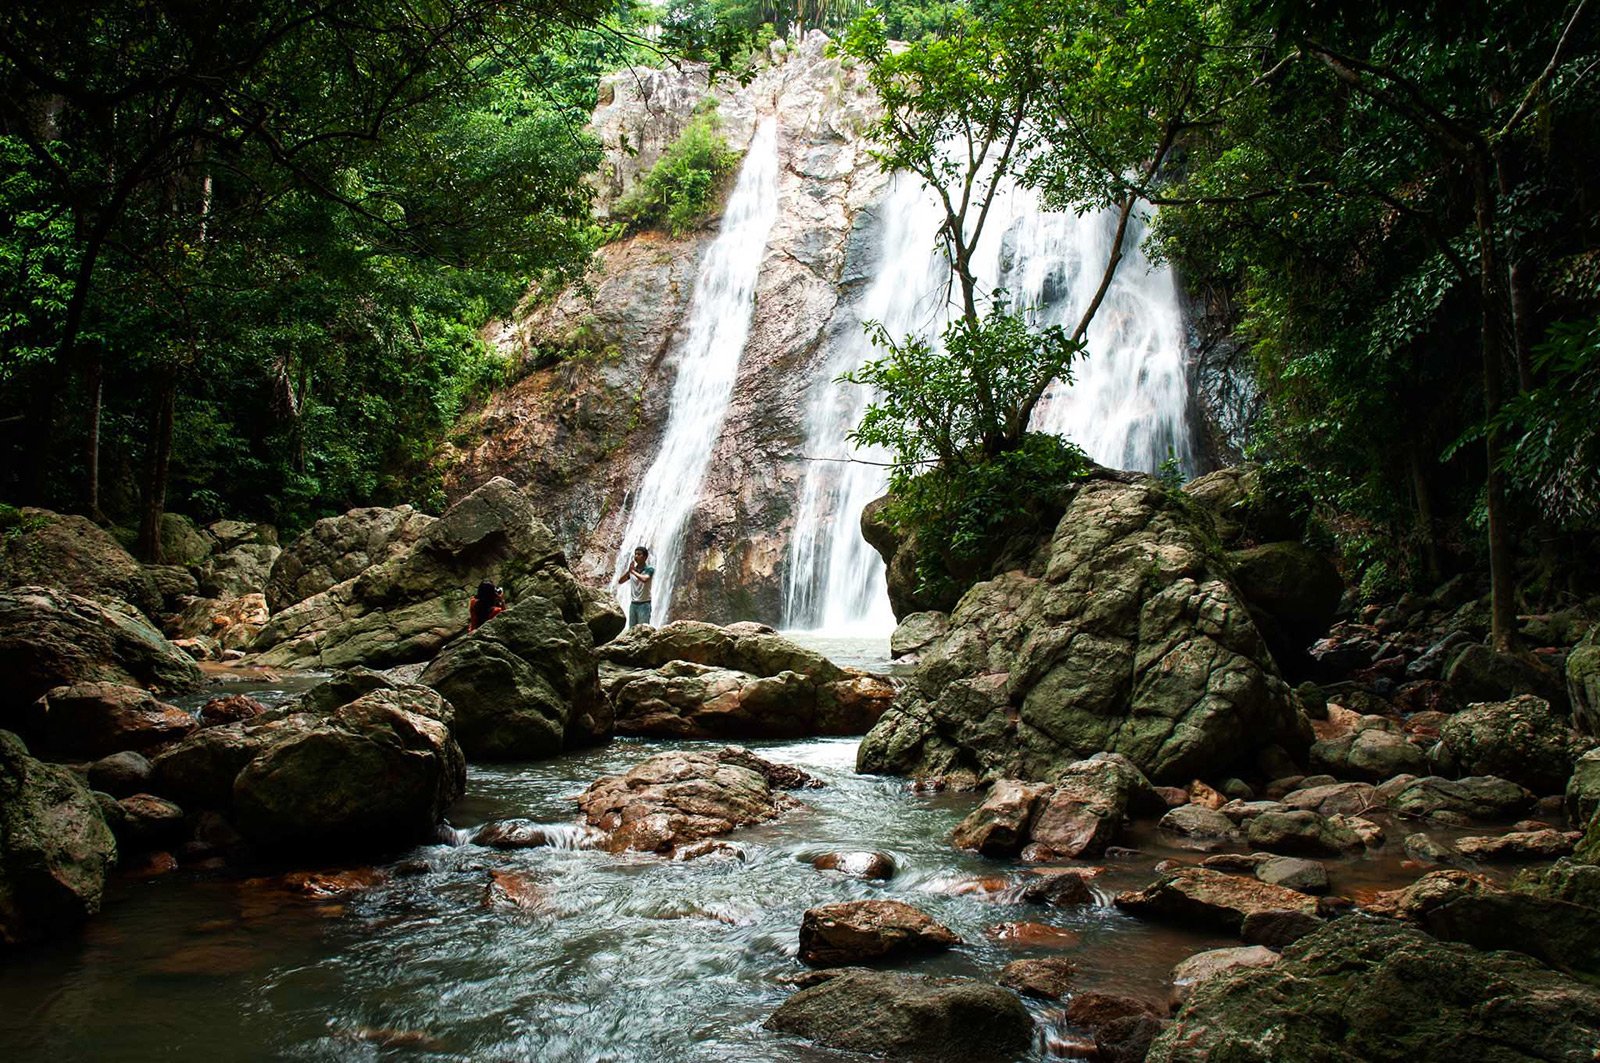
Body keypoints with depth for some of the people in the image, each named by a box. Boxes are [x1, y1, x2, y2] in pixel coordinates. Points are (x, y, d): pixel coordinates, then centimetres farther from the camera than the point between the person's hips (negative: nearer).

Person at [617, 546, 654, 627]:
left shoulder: (649, 569, -5)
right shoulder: (632, 569, 10)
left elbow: (644, 579, -24)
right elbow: (620, 581, 2)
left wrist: (633, 571, -14)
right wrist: (629, 571, -11)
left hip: (644, 604, -6)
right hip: (633, 604, 6)